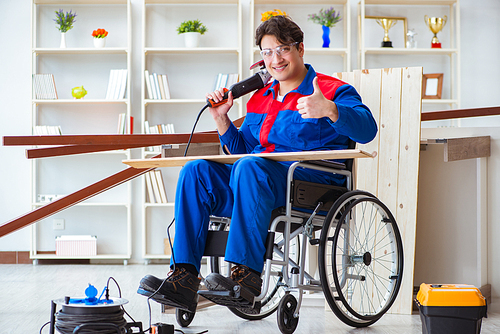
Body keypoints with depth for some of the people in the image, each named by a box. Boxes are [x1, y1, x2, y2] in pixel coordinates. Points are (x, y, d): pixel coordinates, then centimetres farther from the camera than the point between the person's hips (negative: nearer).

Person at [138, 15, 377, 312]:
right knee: (196, 171, -14)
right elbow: (242, 150, 31)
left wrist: (329, 110, -34)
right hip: (258, 185, 7)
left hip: (311, 184, -7)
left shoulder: (333, 90, 4)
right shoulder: (259, 98, 24)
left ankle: (247, 273, -36)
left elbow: (366, 129, -15)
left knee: (251, 167, -35)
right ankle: (184, 278, -24)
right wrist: (222, 118, 14)